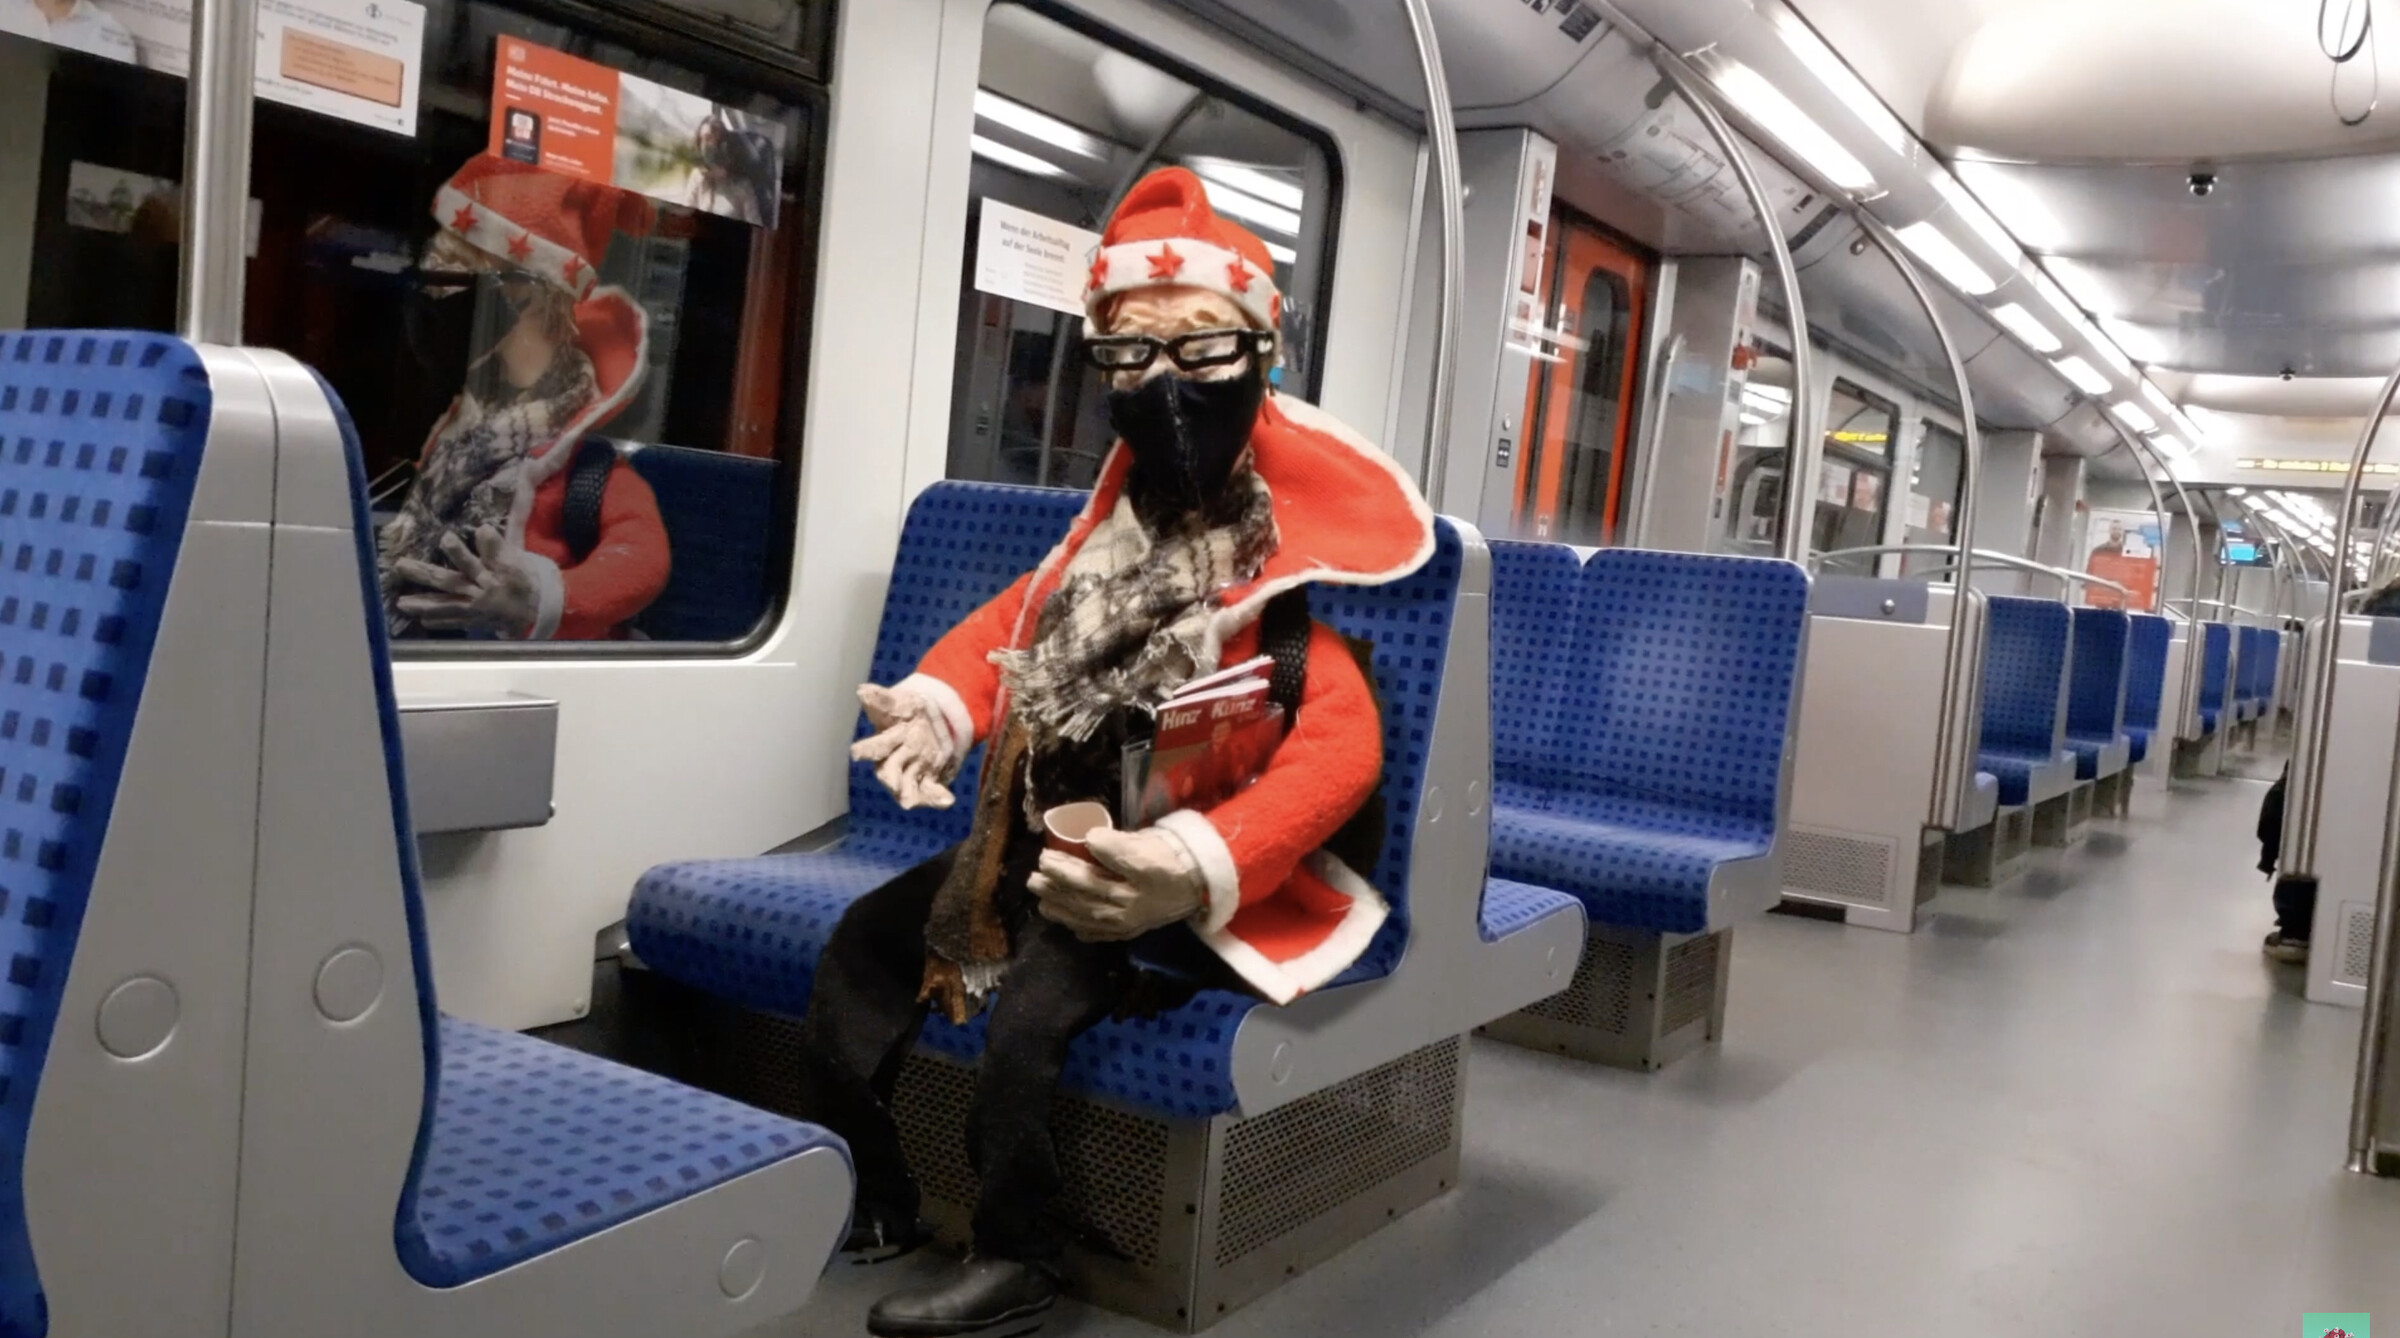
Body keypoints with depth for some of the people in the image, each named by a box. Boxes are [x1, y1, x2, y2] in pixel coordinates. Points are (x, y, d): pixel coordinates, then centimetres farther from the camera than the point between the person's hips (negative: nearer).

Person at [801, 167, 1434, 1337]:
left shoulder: (1280, 563, -20)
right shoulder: (1114, 528, 5)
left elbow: (1340, 748, -31)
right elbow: (1019, 617, 21)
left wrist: (1194, 871, -43)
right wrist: (936, 703, 1)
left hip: (1171, 881, -9)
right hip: (1049, 843, 9)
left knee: (1031, 1005, -30)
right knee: (869, 935, 11)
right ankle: (869, 1199, 21)